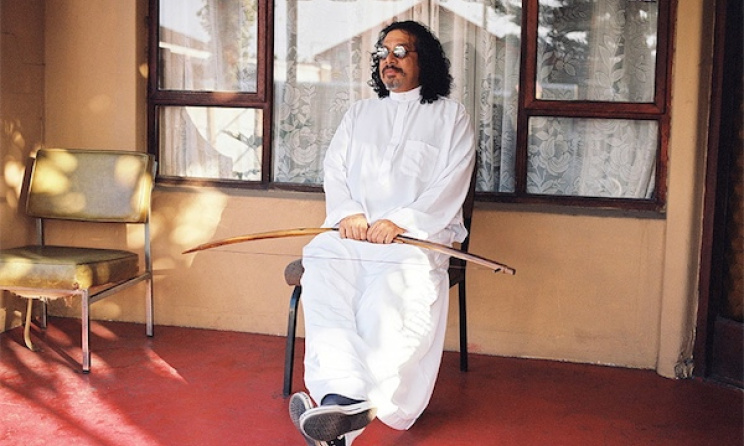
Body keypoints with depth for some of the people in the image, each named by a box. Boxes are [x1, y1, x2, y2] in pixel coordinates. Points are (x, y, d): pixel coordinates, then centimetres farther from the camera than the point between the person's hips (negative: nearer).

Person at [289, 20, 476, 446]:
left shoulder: (451, 116, 14)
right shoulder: (360, 113, 27)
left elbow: (451, 186, 0)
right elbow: (335, 168, 15)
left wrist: (401, 222, -16)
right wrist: (348, 212, -8)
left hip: (418, 234, -3)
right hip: (352, 230, 3)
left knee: (392, 299, -34)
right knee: (323, 276, -31)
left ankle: (342, 402, -45)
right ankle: (349, 397, -46)